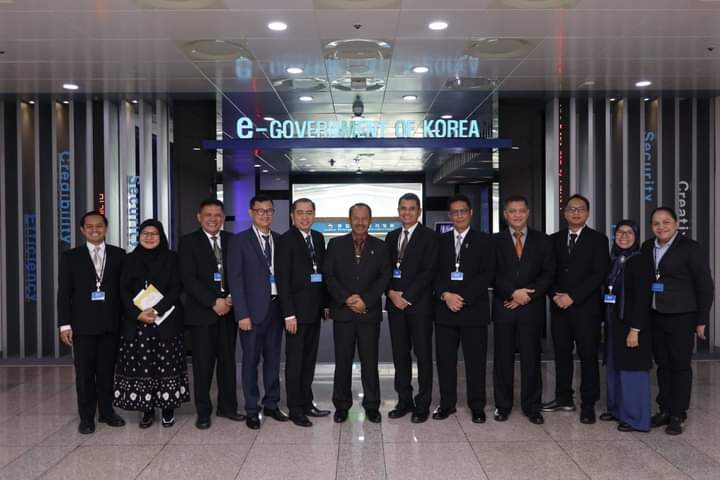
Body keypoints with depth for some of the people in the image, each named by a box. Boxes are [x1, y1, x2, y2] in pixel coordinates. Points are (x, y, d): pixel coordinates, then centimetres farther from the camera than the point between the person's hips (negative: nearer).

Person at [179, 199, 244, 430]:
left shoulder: (232, 240, 9)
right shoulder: (188, 241, -1)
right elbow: (188, 279, -9)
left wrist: (231, 299, -8)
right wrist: (213, 302, -14)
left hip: (228, 310, 3)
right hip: (201, 312, -3)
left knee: (228, 360, 9)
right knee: (203, 364, 1)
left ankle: (227, 406, 21)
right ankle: (203, 412, 13)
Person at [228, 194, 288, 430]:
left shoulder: (279, 240, 10)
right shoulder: (240, 241, -2)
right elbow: (235, 279, -7)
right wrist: (242, 314, -13)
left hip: (276, 307, 4)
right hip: (253, 309, -4)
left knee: (273, 358, 12)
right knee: (251, 360, 3)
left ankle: (271, 404, 25)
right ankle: (252, 410, 14)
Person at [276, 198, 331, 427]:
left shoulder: (318, 238, 10)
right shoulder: (286, 240, -9)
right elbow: (283, 279, -12)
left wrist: (326, 303, 8)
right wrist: (289, 314, -16)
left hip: (315, 308, 6)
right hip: (297, 309, -6)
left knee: (309, 359, 14)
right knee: (295, 361, 2)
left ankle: (307, 403, 24)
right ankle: (295, 410, 10)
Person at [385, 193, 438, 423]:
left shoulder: (429, 237, -3)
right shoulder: (391, 237, 14)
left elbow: (428, 272, -11)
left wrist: (407, 297, -14)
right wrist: (391, 293, -6)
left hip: (419, 304, -5)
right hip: (395, 303, 5)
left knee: (423, 354, 1)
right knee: (400, 354, 8)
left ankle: (422, 405, 9)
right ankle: (404, 401, 18)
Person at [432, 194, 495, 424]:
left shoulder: (483, 241, 4)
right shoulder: (441, 241, 12)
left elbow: (487, 274, -5)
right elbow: (434, 273, 6)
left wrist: (463, 298, -13)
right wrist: (445, 295, -12)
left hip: (474, 309, -2)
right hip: (445, 309, 2)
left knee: (475, 360, 2)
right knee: (445, 359, 6)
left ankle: (477, 406, 13)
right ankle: (447, 403, 18)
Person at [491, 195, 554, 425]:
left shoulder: (542, 241, 7)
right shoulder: (495, 241, 6)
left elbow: (548, 274, 1)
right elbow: (492, 275, -1)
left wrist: (527, 296, -9)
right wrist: (513, 292, -13)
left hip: (532, 307, 0)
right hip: (504, 307, 0)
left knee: (531, 359, 3)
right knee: (503, 358, 5)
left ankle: (532, 407, 14)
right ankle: (502, 406, 15)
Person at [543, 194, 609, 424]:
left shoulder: (598, 240, 0)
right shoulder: (554, 239, 11)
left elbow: (599, 274, -8)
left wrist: (573, 297, -14)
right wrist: (555, 295, -8)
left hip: (586, 307, -3)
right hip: (559, 307, 3)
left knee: (588, 356, 1)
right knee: (562, 354, 10)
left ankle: (588, 405, 10)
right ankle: (564, 398, 22)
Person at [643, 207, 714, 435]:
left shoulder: (690, 248, -7)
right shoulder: (647, 247, 7)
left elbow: (705, 285, -6)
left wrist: (701, 320, -7)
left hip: (681, 317, -5)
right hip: (655, 316, 5)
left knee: (680, 366, 3)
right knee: (662, 365, 12)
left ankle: (678, 415, 12)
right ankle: (665, 409, 22)